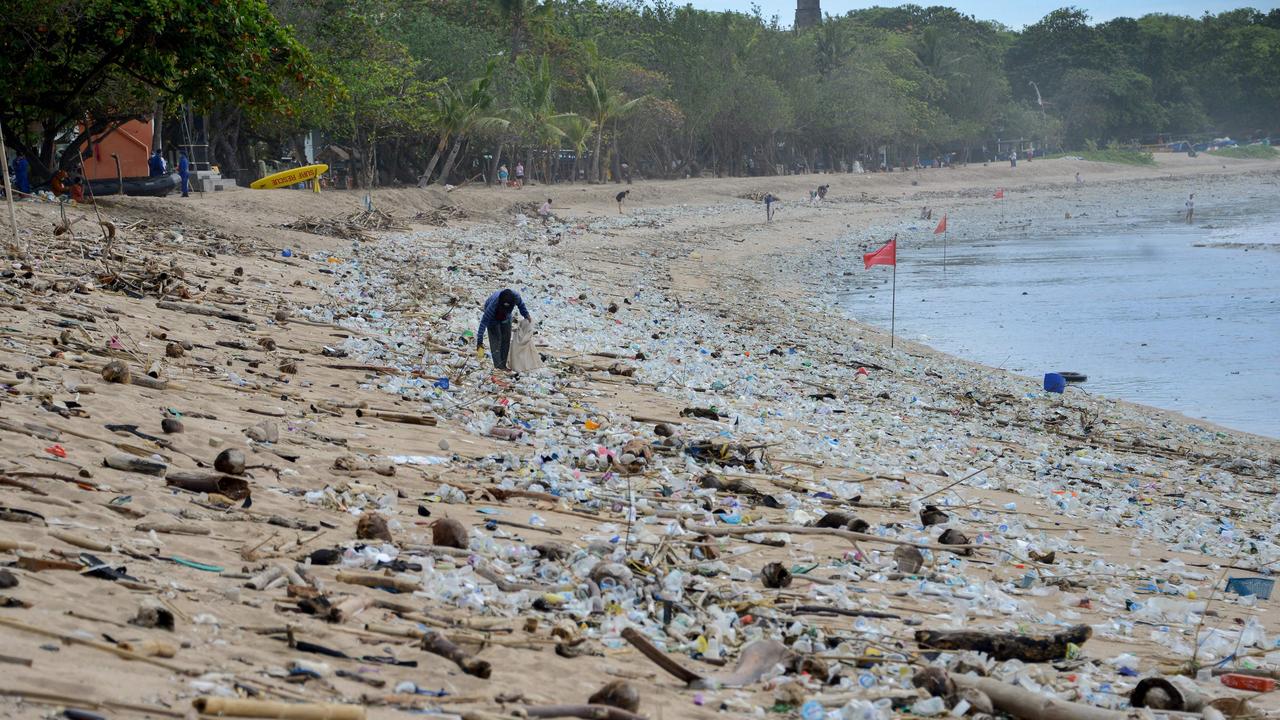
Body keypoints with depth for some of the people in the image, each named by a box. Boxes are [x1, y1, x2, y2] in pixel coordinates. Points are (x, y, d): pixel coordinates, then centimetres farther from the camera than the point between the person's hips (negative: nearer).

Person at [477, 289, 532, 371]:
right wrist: (479, 341, -42)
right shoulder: (494, 303, -45)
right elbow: (484, 322, -41)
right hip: (493, 317, -4)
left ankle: (503, 365, 11)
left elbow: (521, 304, -7)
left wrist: (526, 315, -19)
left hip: (506, 316, 4)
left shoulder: (516, 296, -35)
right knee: (495, 339, -14)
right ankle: (498, 366, -15)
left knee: (506, 339, 4)